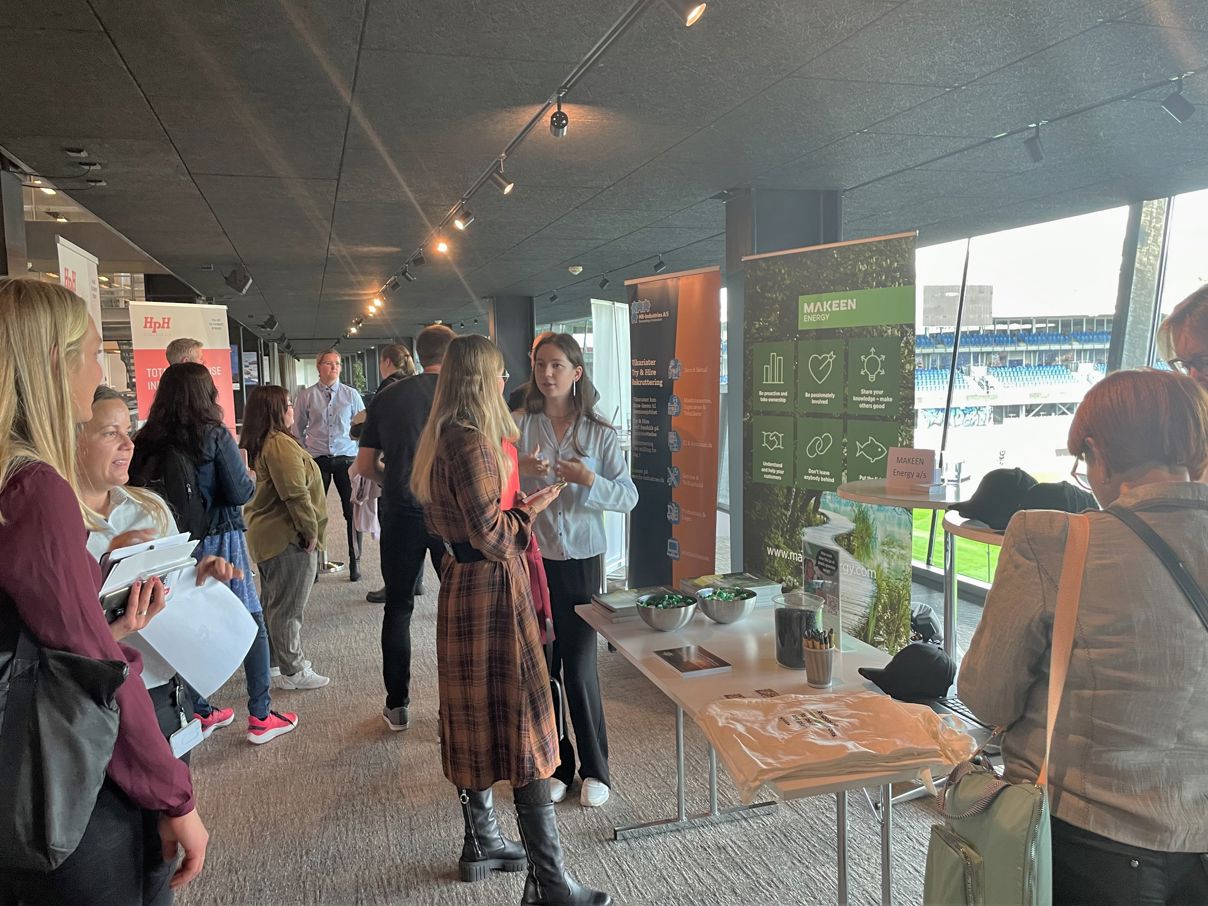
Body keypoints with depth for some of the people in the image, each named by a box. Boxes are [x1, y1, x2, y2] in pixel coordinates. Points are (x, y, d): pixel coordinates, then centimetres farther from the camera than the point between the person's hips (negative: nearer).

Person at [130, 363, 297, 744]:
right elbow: (240, 493, -15)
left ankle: (200, 712, 27)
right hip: (219, 539, -5)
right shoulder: (215, 436, -14)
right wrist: (249, 477, 6)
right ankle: (260, 717, 9)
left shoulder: (147, 440, -2)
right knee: (251, 622, 6)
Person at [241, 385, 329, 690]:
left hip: (264, 536, 10)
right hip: (289, 538, -10)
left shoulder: (255, 445, 12)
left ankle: (270, 659, 32)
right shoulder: (281, 444, -20)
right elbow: (295, 494, -24)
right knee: (289, 607, -1)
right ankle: (294, 671, 7)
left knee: (272, 602, 20)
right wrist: (311, 531, -15)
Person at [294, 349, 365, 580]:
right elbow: (298, 430, 10)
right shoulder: (306, 397, 3)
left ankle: (355, 563, 12)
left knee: (352, 512, 2)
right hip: (317, 460, 0)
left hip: (346, 459, 0)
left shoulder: (351, 394, 4)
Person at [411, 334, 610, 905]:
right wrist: (535, 503, -7)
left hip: (461, 582, 10)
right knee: (523, 725, -5)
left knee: (475, 718, 18)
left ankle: (482, 843, 33)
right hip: (491, 587, -10)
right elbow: (491, 534, -22)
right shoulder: (472, 442, -20)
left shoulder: (444, 437, 11)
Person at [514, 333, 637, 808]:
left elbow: (629, 496, -4)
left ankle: (595, 769, 22)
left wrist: (589, 480, -21)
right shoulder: (516, 426, -1)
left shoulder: (600, 432, -1)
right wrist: (519, 470, -23)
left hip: (581, 560, -1)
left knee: (580, 667, 2)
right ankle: (554, 766, 27)